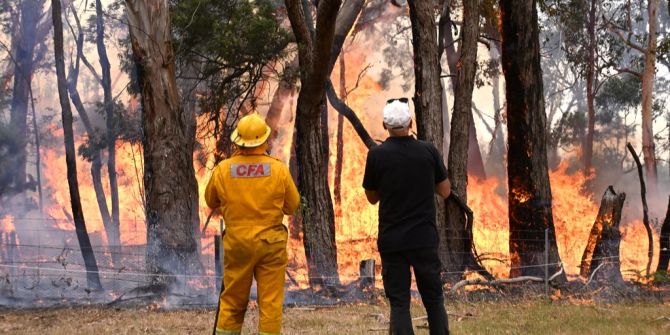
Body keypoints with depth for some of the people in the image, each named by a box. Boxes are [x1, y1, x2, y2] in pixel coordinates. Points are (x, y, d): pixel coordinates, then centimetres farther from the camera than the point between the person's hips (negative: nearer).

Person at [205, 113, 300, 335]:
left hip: (237, 242, 1)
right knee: (270, 303, 4)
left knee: (232, 302, 13)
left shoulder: (223, 170, -8)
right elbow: (292, 206, 0)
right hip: (271, 243, -1)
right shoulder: (279, 169, -10)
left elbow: (211, 202, 8)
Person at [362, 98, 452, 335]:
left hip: (392, 240, -1)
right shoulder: (428, 152, -3)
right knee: (434, 299, 12)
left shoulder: (377, 155, -6)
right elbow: (445, 191, 8)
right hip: (424, 237, 1)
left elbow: (372, 197, 6)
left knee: (399, 302, 2)